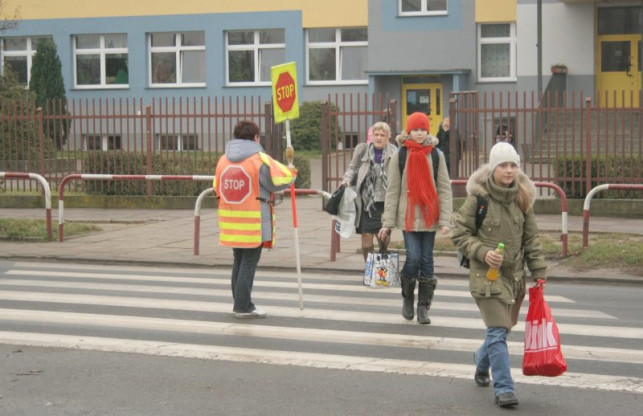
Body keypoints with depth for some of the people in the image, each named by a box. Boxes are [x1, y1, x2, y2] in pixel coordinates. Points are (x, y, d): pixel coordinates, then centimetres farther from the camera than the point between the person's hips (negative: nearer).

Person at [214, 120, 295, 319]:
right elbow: (281, 180, -9)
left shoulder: (223, 160, 8)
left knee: (238, 262, 16)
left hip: (231, 221, 6)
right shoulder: (259, 159, -11)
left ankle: (240, 303, 23)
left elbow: (217, 189, 12)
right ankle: (243, 307, 1)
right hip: (253, 223, -6)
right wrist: (290, 168, 9)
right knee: (249, 263, 0)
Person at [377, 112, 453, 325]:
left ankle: (423, 307, 15)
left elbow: (444, 189, 2)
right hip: (408, 217, -1)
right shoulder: (399, 156, 2)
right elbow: (392, 190, 3)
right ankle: (407, 298, 16)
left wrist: (445, 220, -7)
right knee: (413, 258, -10)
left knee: (427, 261, 4)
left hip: (429, 217, 1)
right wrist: (388, 222, -2)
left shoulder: (436, 155, 4)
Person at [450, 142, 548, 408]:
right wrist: (483, 252, -18)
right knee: (498, 330, -13)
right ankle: (503, 389, -8)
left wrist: (539, 271, 8)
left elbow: (531, 238, 11)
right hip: (486, 274, -5)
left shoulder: (522, 198, 4)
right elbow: (460, 235, -5)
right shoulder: (478, 198, -10)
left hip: (515, 274, 5)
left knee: (503, 327, 16)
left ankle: (482, 360, 46)